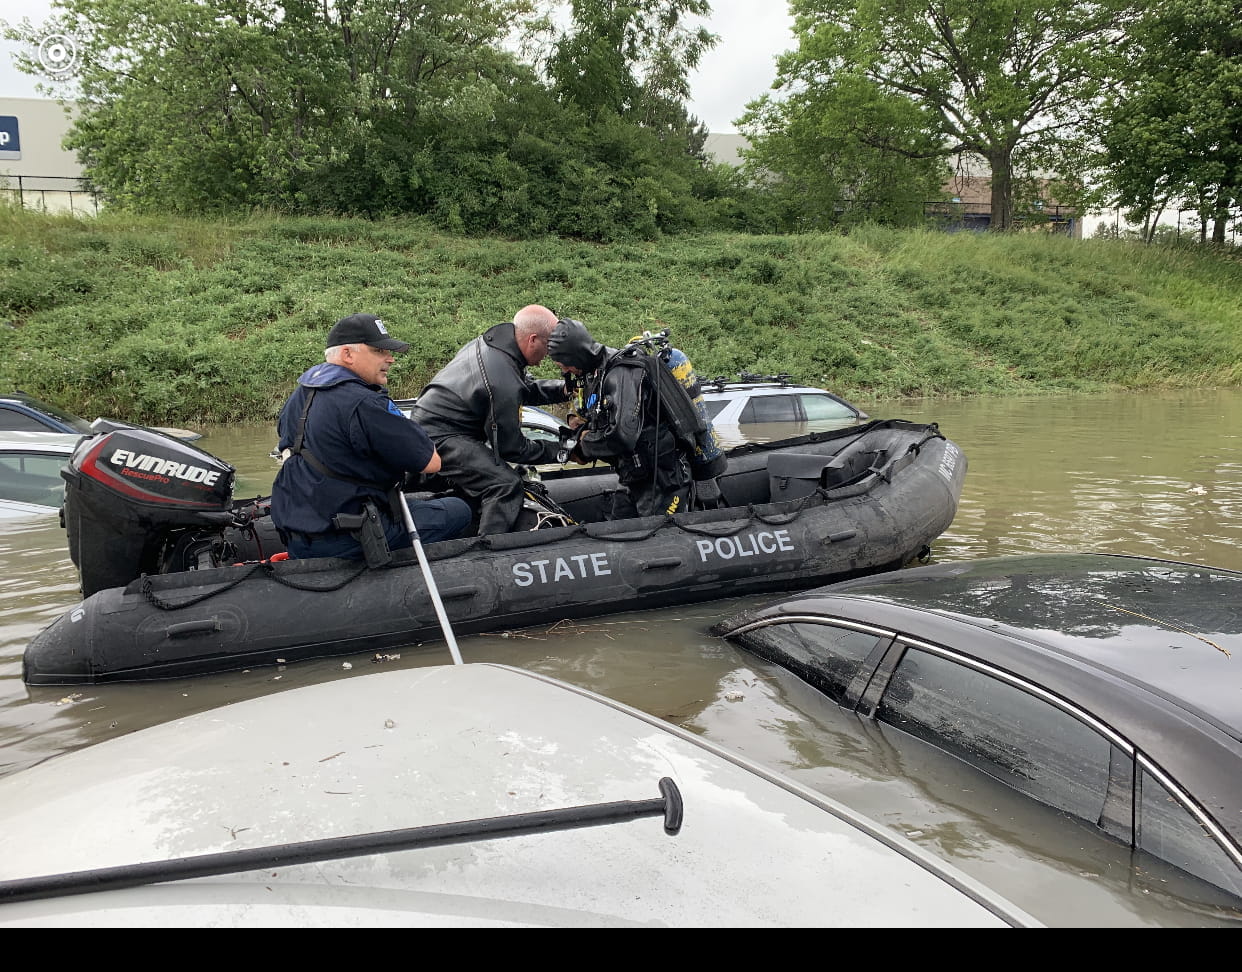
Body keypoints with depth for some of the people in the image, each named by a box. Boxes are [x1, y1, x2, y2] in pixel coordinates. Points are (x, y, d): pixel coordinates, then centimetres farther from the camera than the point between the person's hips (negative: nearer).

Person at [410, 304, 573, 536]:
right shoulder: (504, 382, -28)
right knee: (507, 485, -22)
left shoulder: (491, 342, 1)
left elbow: (527, 387, 17)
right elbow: (512, 447, -17)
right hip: (440, 438, -11)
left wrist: (564, 390, -1)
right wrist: (559, 451, -8)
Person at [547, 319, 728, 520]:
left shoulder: (620, 374, -22)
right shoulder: (600, 370, 9)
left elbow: (622, 436, -32)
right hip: (635, 480, 10)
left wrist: (586, 443, -14)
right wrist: (586, 424, 3)